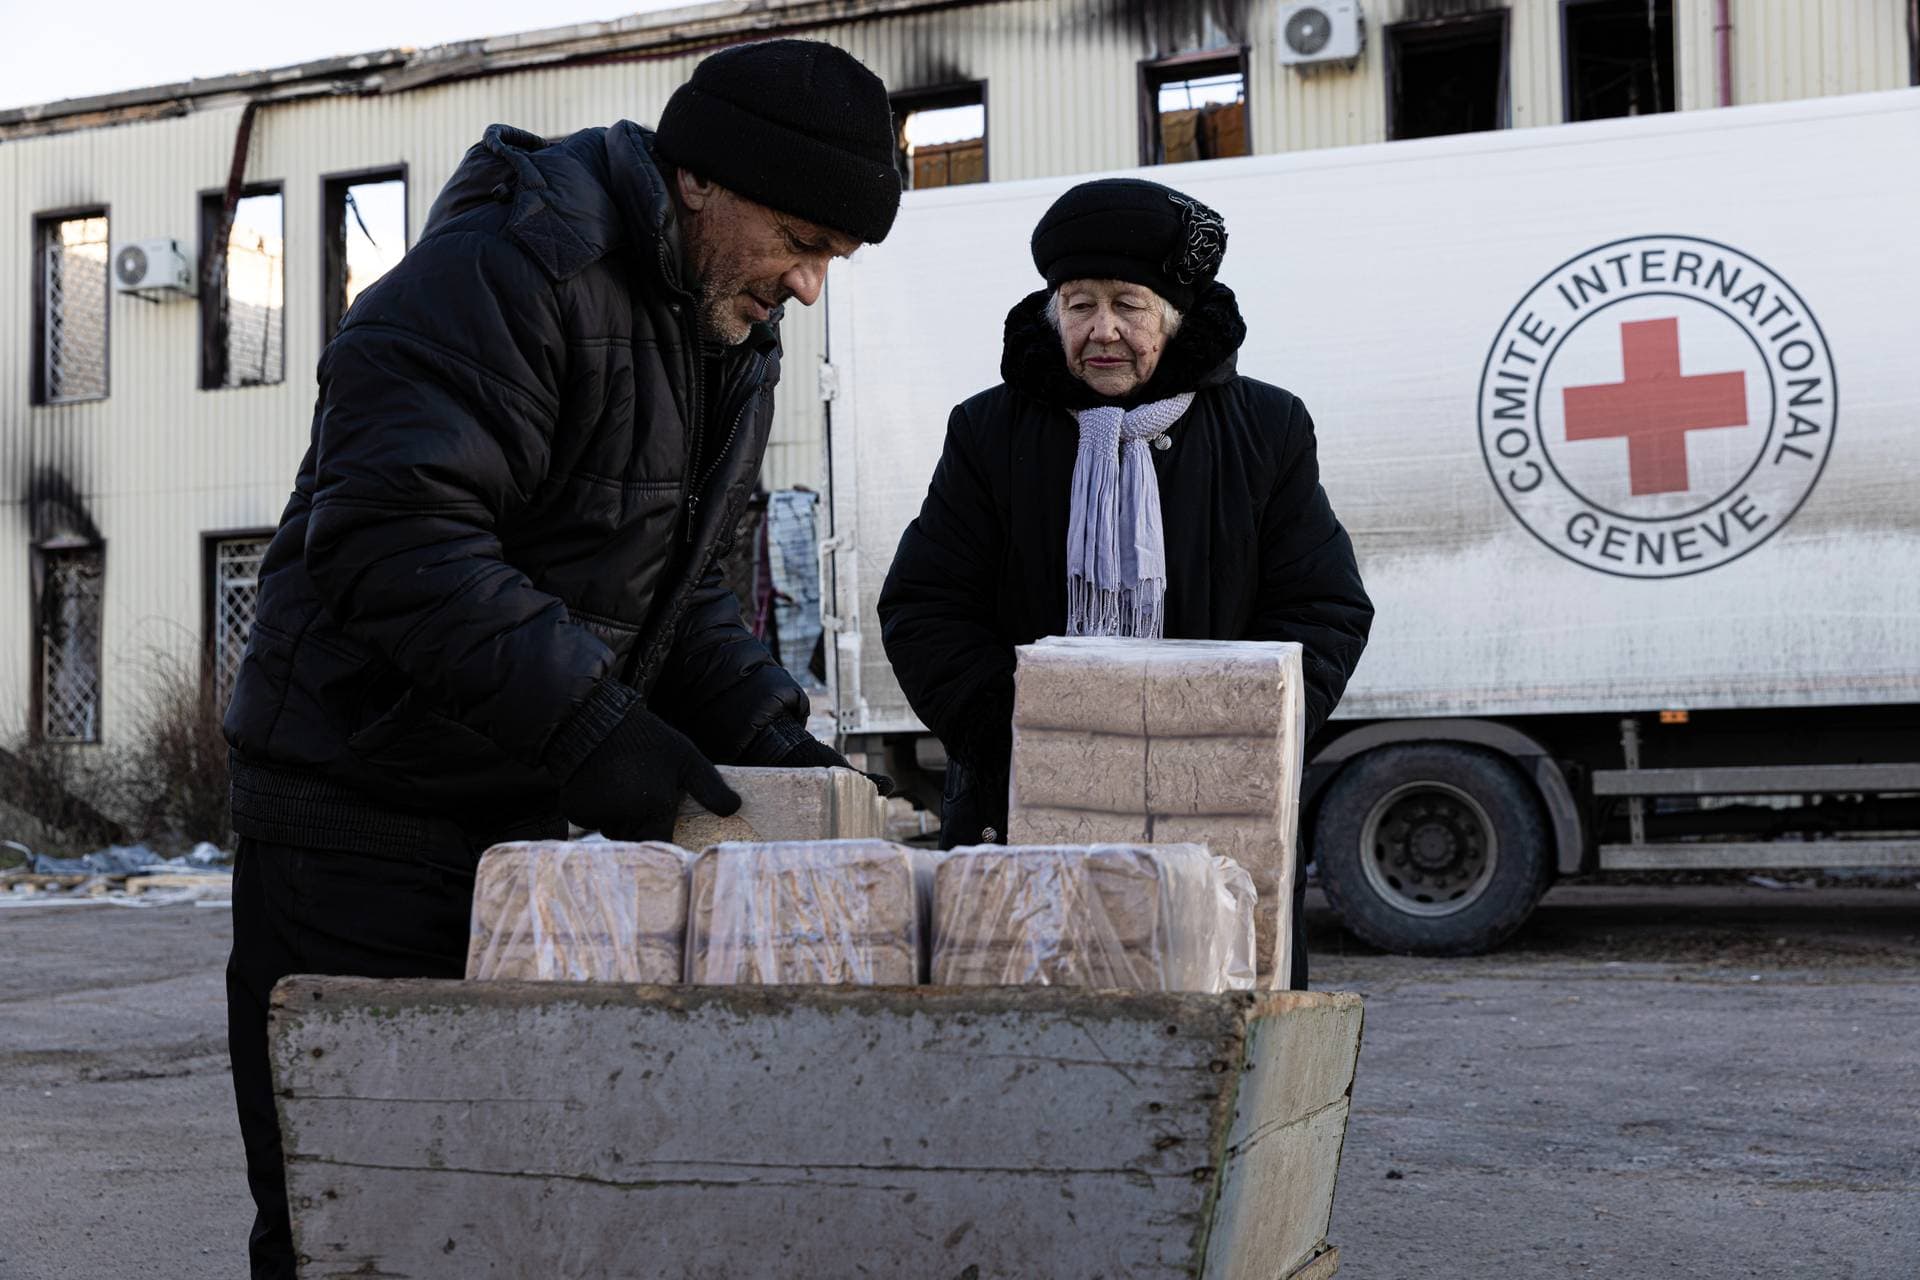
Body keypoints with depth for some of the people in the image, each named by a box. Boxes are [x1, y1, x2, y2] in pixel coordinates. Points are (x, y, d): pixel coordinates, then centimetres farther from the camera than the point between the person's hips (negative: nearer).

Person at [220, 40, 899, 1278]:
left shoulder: (734, 333, 10)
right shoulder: (508, 270, -19)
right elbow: (396, 537, -29)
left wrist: (761, 722, -1)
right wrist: (592, 727, -31)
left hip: (528, 813, 9)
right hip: (358, 820, -8)